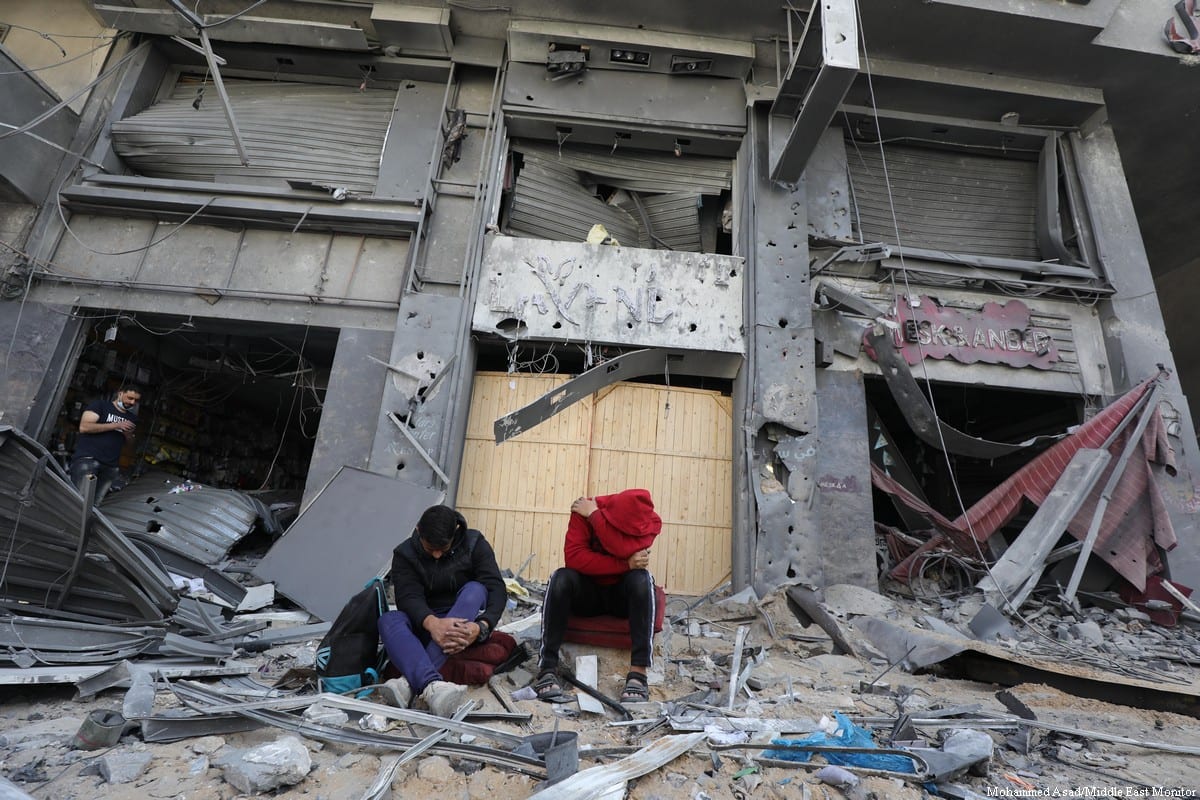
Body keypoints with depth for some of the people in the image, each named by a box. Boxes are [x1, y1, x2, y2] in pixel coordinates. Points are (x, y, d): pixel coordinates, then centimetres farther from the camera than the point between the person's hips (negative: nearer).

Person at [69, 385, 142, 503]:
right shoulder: (99, 405, 4)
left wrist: (129, 435, 4)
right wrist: (116, 425, -12)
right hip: (87, 459, -5)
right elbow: (84, 427, -9)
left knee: (94, 504, 0)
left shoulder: (132, 417, 20)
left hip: (111, 466, 5)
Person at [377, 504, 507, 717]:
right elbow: (408, 597, -20)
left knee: (475, 590, -30)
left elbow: (496, 589, -17)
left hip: (463, 624, -1)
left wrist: (481, 627, -37)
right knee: (388, 620, -27)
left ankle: (411, 683, -39)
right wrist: (432, 623, -42)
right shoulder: (405, 554, -5)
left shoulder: (475, 544, -8)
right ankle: (432, 685, -53)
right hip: (425, 626, 1)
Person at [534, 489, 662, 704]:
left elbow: (625, 549, -35)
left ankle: (638, 672, -34)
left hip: (624, 594, 0)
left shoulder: (651, 521, -17)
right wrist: (626, 565, -31)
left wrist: (595, 516, -28)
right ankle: (547, 669, -30)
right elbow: (573, 557, -29)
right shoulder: (585, 509, -18)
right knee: (561, 577, -31)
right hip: (587, 592, 0)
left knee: (642, 578, -32)